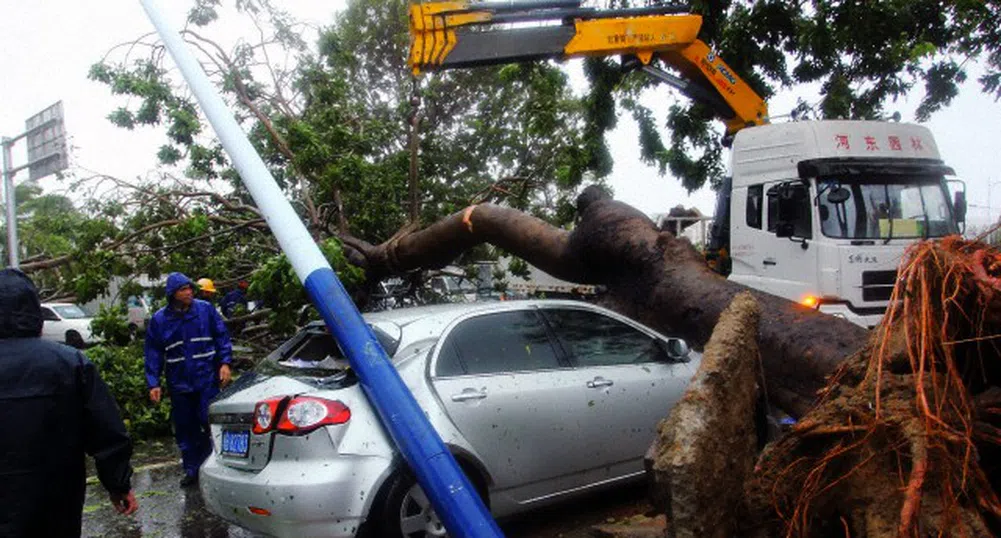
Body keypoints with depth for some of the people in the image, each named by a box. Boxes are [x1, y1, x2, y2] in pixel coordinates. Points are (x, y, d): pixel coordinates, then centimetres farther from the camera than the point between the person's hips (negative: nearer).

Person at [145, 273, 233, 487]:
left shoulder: (206, 310, -2)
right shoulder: (159, 320, 2)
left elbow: (222, 337, 1)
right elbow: (153, 354, 5)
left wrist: (225, 363, -8)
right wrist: (154, 383, 1)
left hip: (208, 380, -2)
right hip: (179, 384, 2)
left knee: (211, 423, -3)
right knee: (185, 429, 10)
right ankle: (192, 470, 23)